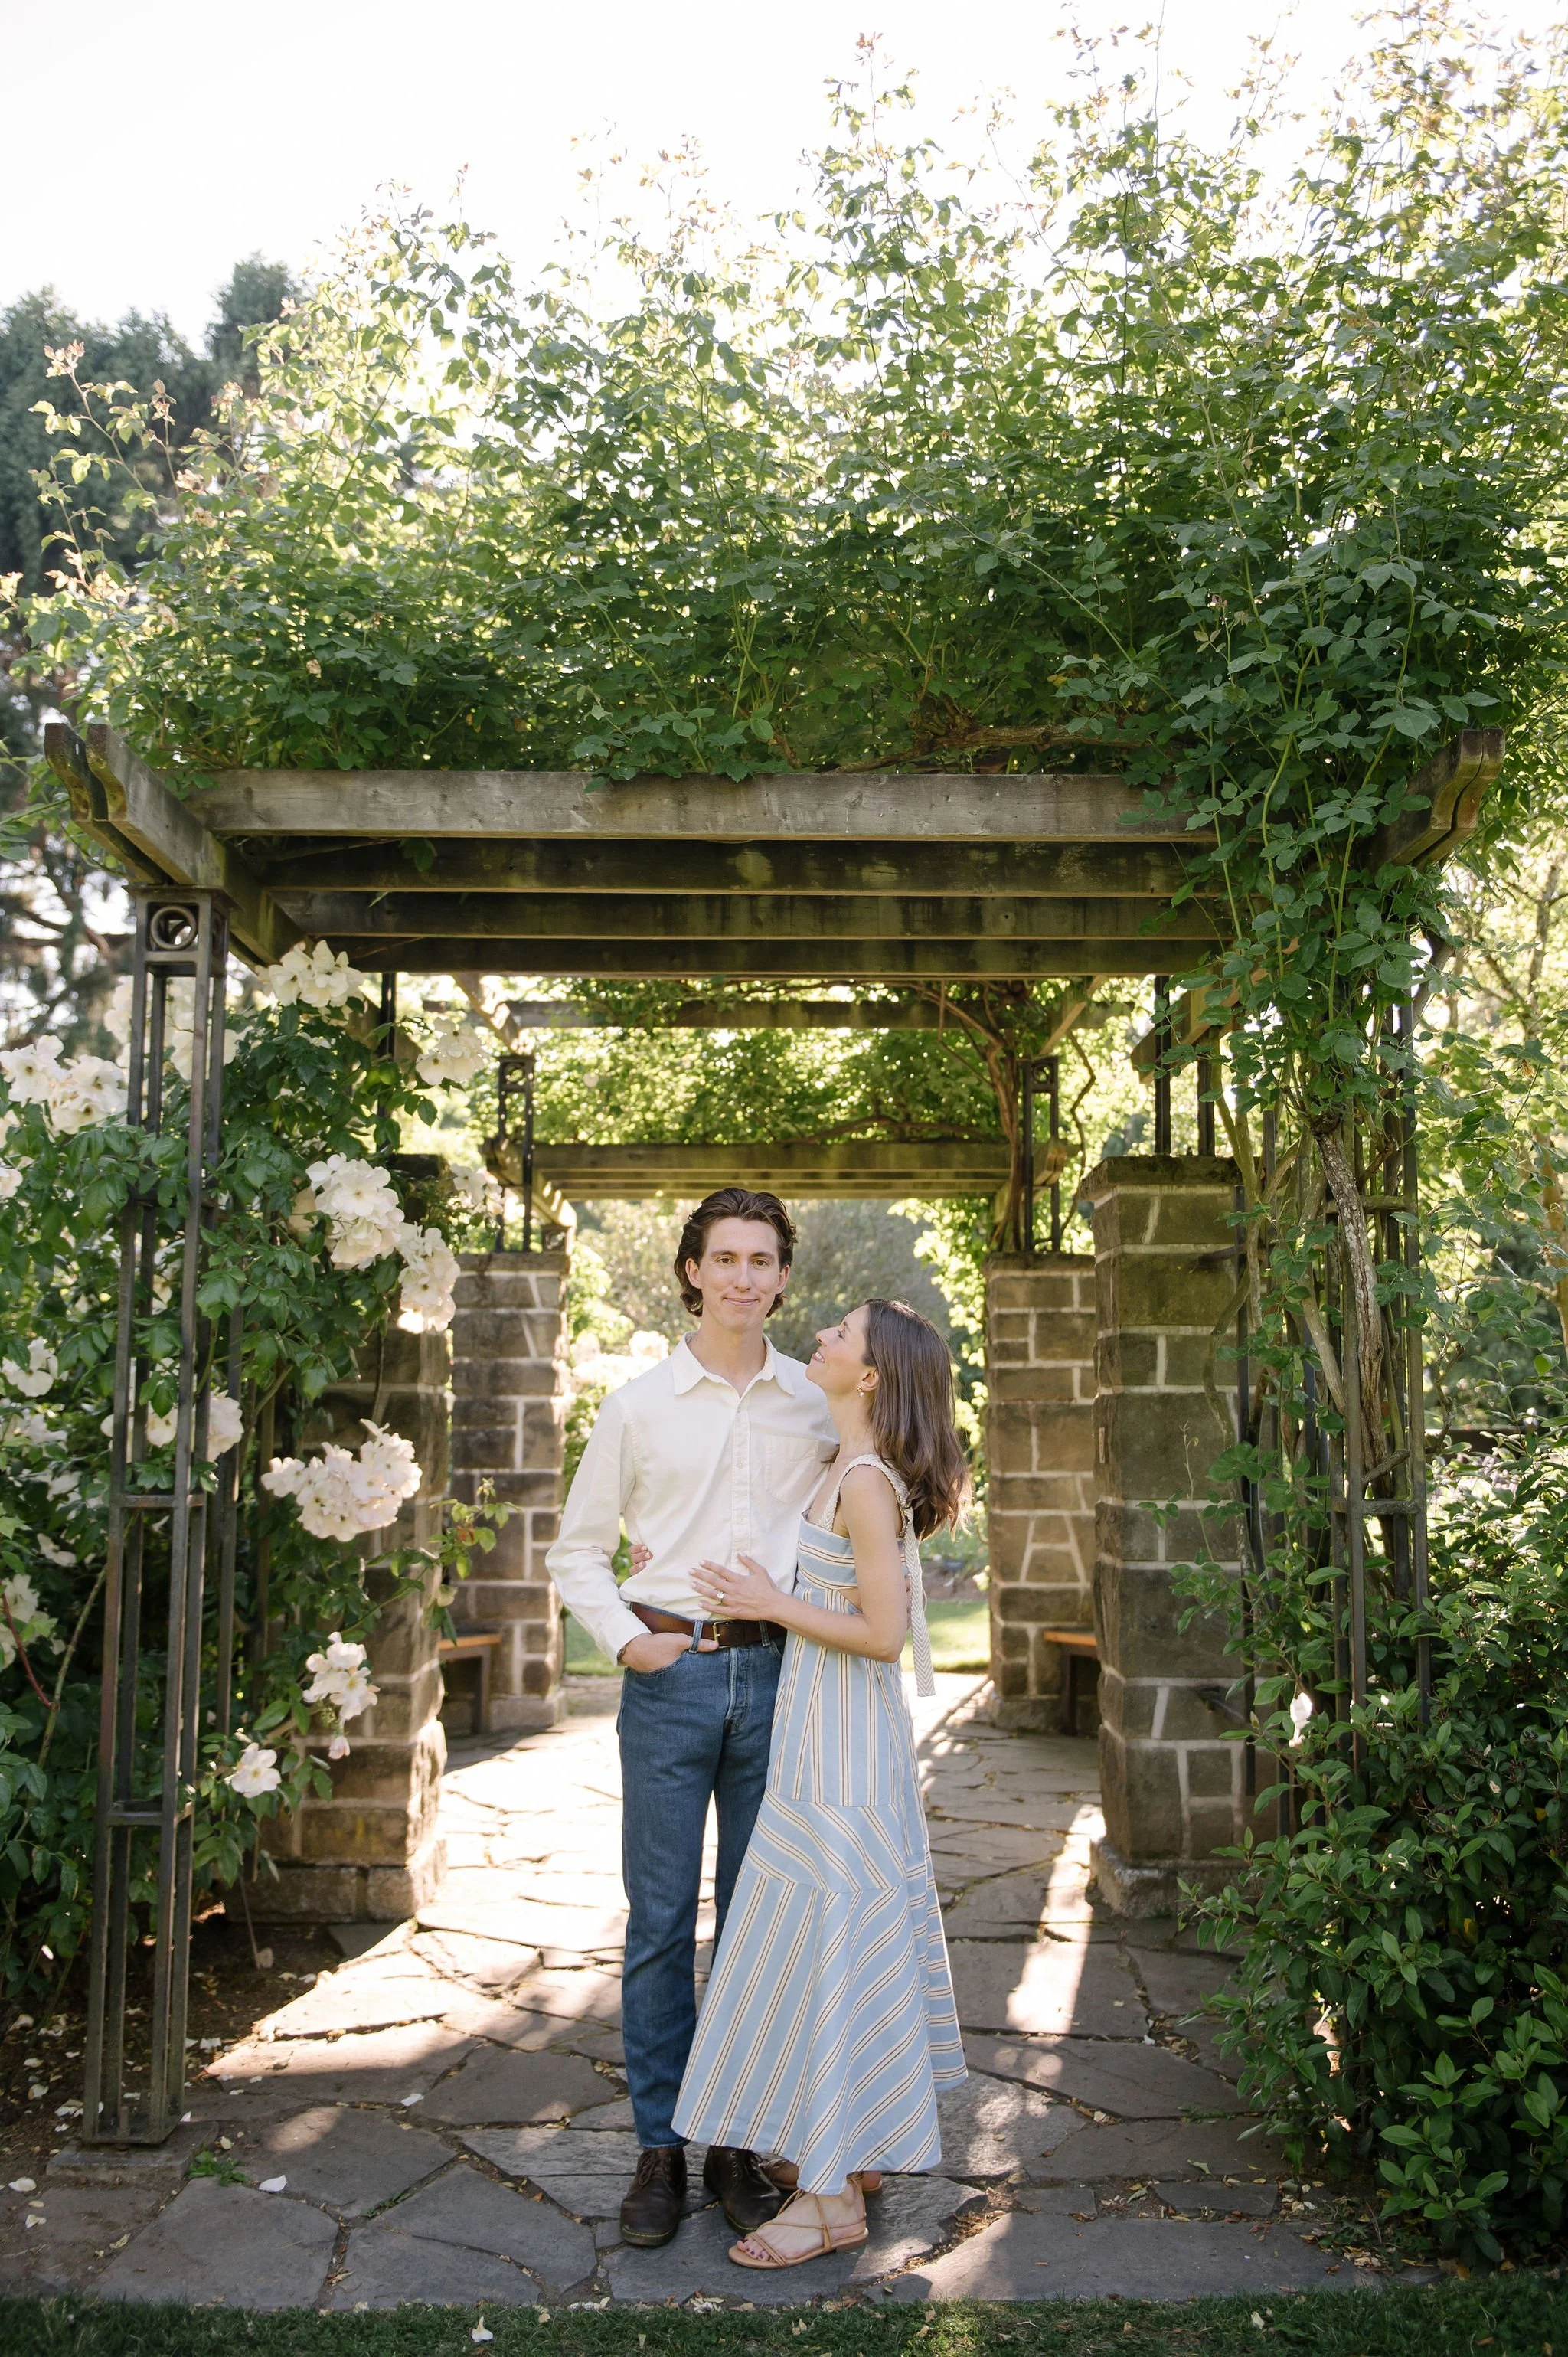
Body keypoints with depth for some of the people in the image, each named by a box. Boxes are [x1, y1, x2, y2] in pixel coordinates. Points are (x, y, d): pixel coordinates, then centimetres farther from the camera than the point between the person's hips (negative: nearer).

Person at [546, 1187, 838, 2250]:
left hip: (777, 1674, 1)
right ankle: (660, 2150, 17)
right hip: (672, 1677, -1)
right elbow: (578, 1550, 8)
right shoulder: (639, 1406, 3)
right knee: (661, 1923, 4)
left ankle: (739, 2144, 22)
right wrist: (624, 1638, -7)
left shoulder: (818, 1404, 5)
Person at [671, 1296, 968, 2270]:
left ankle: (835, 2198, 11)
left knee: (825, 1945, -1)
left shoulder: (868, 1483, -20)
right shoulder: (855, 1467, 8)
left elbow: (883, 1633, -22)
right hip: (841, 1732, 9)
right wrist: (693, 1565, 15)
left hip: (842, 1745, -9)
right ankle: (856, 2150, 31)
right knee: (854, 1939, 17)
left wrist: (773, 1606, -14)